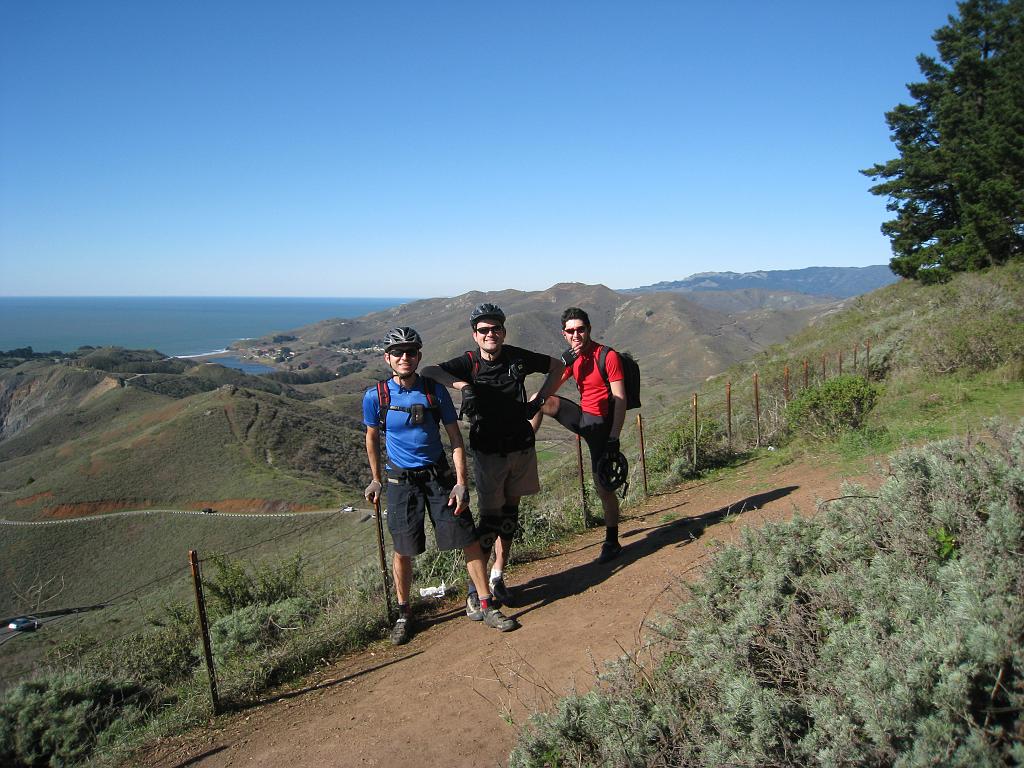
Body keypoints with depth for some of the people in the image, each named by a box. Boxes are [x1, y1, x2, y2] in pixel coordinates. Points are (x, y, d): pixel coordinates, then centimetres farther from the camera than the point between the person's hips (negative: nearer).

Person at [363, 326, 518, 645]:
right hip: (401, 481, 0)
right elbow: (372, 438, 10)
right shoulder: (375, 396, -7)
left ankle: (487, 607, 13)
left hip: (439, 475, 1)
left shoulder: (435, 391, -6)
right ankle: (404, 614, 25)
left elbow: (456, 437, -2)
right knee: (403, 550, 5)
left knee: (469, 540, -1)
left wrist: (461, 483, -7)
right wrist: (376, 479, 14)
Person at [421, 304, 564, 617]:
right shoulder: (468, 363, -11)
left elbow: (557, 366, 12)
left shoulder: (518, 357, -3)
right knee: (490, 518, -3)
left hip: (521, 447, 4)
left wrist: (539, 399, 1)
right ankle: (476, 589, 9)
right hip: (488, 451, -4)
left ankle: (497, 578, 26)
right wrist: (462, 385, -40)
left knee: (510, 513, 12)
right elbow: (429, 371, -26)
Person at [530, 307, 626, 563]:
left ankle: (612, 542, 14)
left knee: (603, 487, -2)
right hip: (583, 417, 6)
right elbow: (549, 388, -1)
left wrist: (614, 439, -21)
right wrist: (564, 364, -17)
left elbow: (620, 399, -17)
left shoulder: (608, 356, -15)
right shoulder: (573, 358, 6)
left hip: (601, 424, -6)